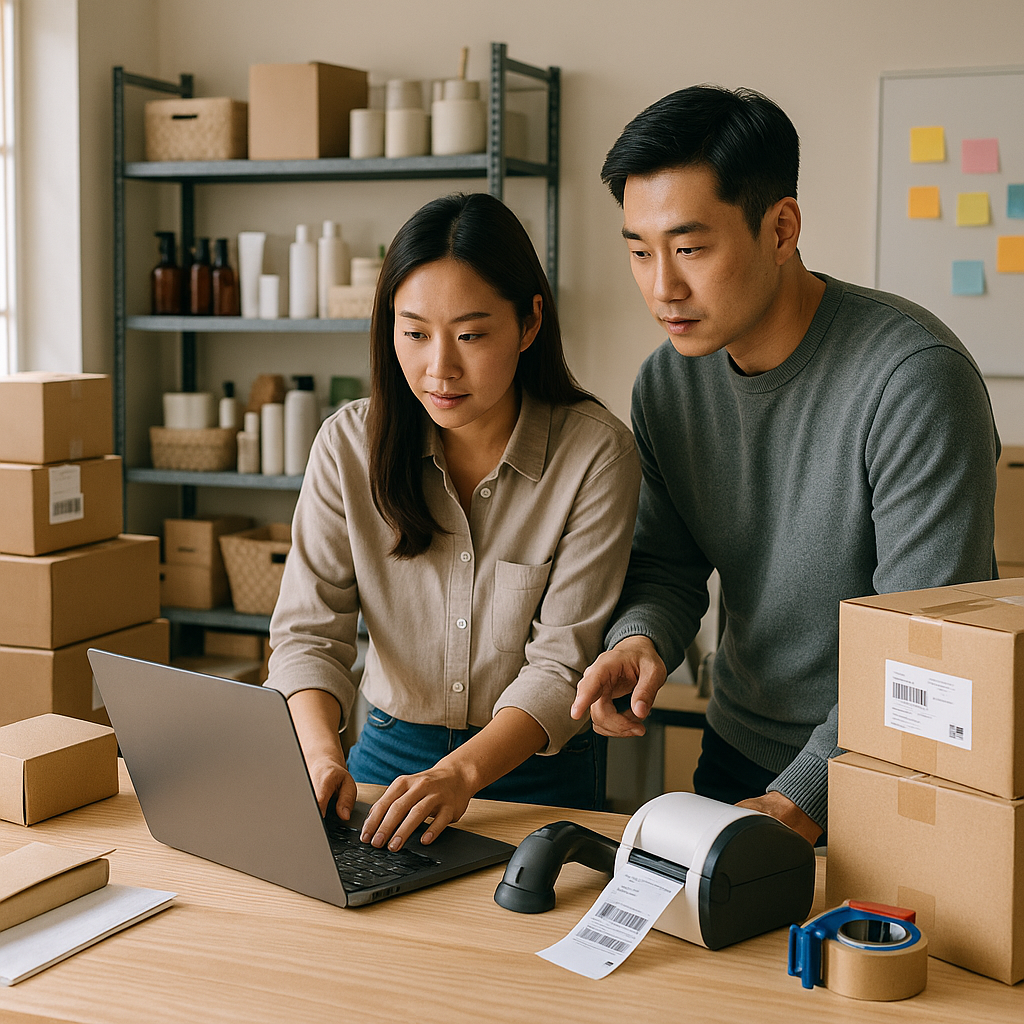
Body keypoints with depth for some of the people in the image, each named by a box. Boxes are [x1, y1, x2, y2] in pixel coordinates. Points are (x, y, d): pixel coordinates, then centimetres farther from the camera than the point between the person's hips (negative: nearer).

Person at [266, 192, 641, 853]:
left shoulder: (595, 452, -12)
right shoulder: (350, 445, -3)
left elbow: (563, 661, -15)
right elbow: (309, 628, -6)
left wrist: (462, 772, -31)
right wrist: (322, 754, -26)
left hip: (541, 772, -2)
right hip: (389, 753, 3)